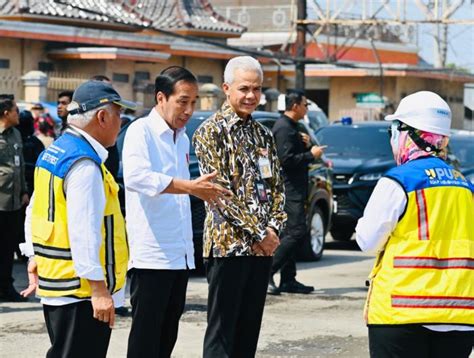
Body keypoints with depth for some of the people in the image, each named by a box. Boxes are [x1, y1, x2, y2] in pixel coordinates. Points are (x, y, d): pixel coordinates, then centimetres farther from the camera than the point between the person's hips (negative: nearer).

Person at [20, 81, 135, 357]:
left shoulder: (53, 152, 12)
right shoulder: (85, 164, -18)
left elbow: (35, 212, 19)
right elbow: (84, 231, -23)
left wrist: (35, 262, 26)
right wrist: (98, 288, -22)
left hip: (53, 283, 10)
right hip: (82, 292, -10)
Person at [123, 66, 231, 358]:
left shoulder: (183, 138, 17)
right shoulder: (141, 131, -8)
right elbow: (135, 177, -27)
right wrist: (190, 187, -32)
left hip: (180, 254, 8)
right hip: (150, 255, -8)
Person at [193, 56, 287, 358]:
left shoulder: (263, 135, 14)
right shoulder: (212, 131, -6)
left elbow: (277, 186, 14)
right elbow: (219, 189, -13)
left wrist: (273, 228, -4)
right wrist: (259, 233, -14)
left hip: (263, 246, 6)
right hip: (228, 243, -6)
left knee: (249, 330, 9)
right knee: (222, 331, -3)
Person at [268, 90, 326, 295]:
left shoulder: (290, 127, 19)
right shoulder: (284, 128, -13)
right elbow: (286, 159, -22)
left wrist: (305, 145, 6)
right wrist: (311, 154, -14)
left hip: (294, 189, 11)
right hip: (289, 190, -11)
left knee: (290, 234, 11)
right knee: (297, 232, -15)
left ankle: (288, 280, 13)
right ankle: (267, 272, -14)